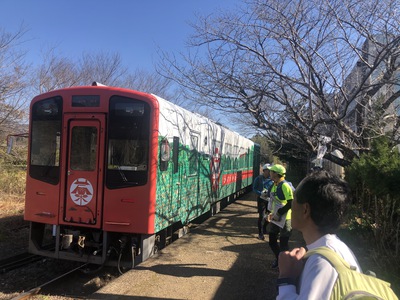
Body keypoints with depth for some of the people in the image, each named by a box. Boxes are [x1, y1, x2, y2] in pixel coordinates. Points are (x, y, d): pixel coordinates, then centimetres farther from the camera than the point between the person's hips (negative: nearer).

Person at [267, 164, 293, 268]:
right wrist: (273, 213, 7)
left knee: (283, 244, 4)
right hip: (275, 218, 9)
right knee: (272, 241, 18)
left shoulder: (285, 186, -20)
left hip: (284, 219, -9)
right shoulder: (274, 185, 7)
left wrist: (278, 214, -19)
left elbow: (290, 204, -23)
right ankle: (278, 259, 41)